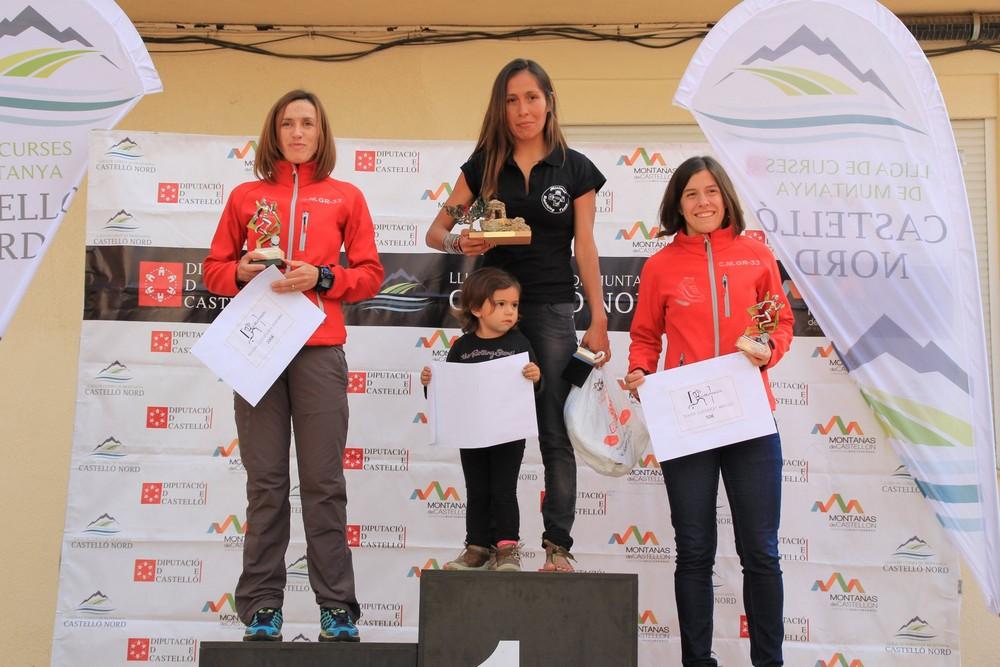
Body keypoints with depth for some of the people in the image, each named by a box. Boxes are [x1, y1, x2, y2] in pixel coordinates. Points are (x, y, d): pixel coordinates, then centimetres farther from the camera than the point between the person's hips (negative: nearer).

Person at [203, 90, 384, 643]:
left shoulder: (345, 197, 9)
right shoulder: (245, 196, 13)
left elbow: (370, 275, 6)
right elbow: (214, 270, 14)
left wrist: (321, 277, -10)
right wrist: (241, 272, -7)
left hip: (319, 350, -1)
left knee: (323, 482, -1)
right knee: (265, 483, 2)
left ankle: (337, 606, 6)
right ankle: (262, 606, 10)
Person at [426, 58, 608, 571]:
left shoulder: (575, 169, 4)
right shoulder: (483, 166, 7)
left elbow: (584, 247, 2)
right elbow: (436, 231, 9)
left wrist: (598, 321, -4)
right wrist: (458, 243, -15)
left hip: (553, 311, -2)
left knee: (556, 433, 0)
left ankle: (558, 545, 5)